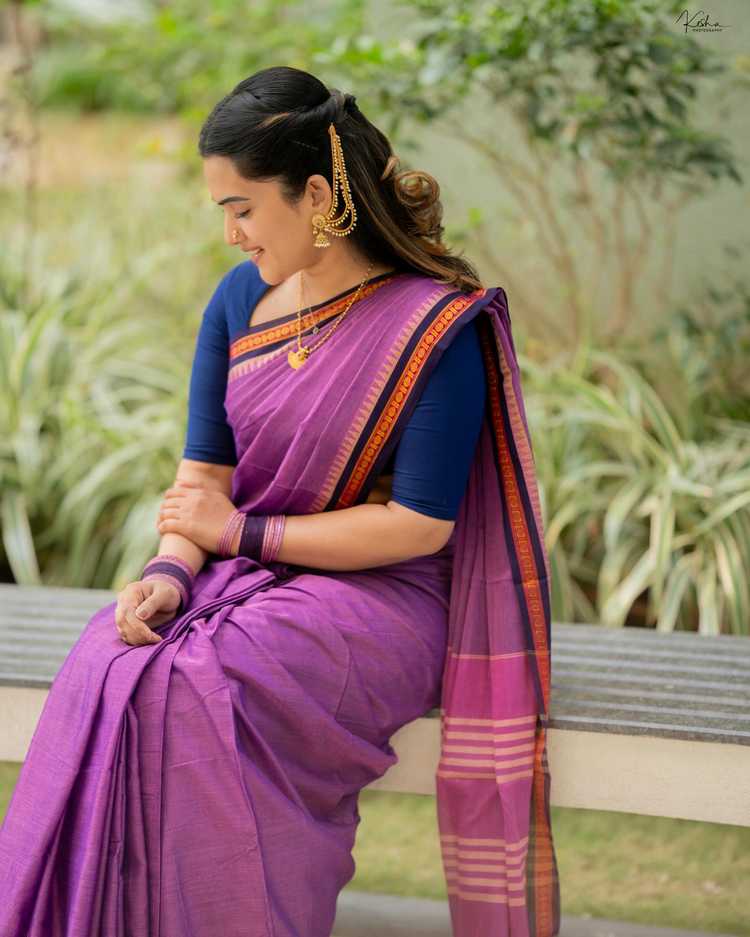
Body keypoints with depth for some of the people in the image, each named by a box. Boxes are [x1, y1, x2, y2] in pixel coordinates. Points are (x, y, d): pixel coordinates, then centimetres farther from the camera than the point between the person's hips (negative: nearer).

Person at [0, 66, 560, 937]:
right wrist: (171, 568, -13)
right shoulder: (239, 300, 8)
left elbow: (419, 525, -14)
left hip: (375, 597, -5)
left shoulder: (437, 325, -12)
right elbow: (203, 471, 8)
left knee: (194, 686, -32)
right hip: (244, 575, 5)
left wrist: (240, 531, -11)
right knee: (105, 670, -25)